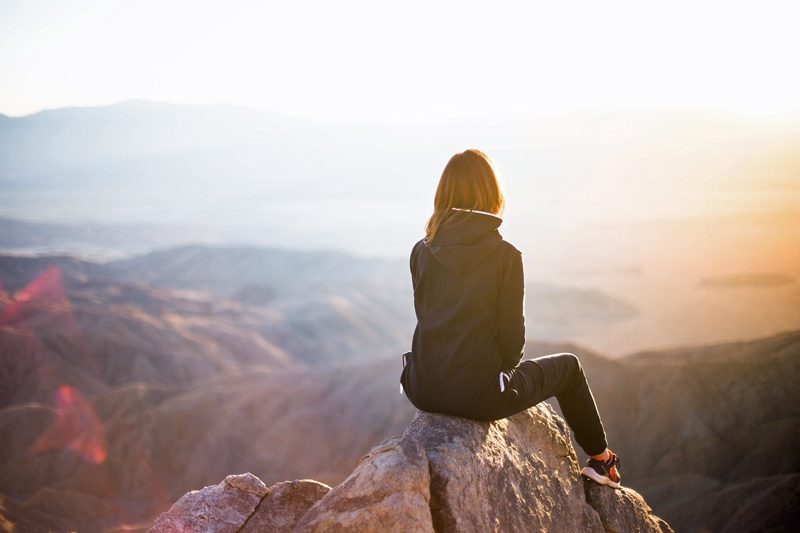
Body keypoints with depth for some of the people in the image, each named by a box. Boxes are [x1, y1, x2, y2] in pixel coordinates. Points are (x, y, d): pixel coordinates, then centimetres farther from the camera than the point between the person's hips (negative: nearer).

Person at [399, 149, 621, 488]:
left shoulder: (421, 252, -1)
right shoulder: (505, 255, -13)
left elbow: (427, 317, 9)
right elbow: (512, 336, -10)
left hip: (423, 391, 5)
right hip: (479, 396, -4)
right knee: (568, 366, 23)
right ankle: (600, 459, 40)